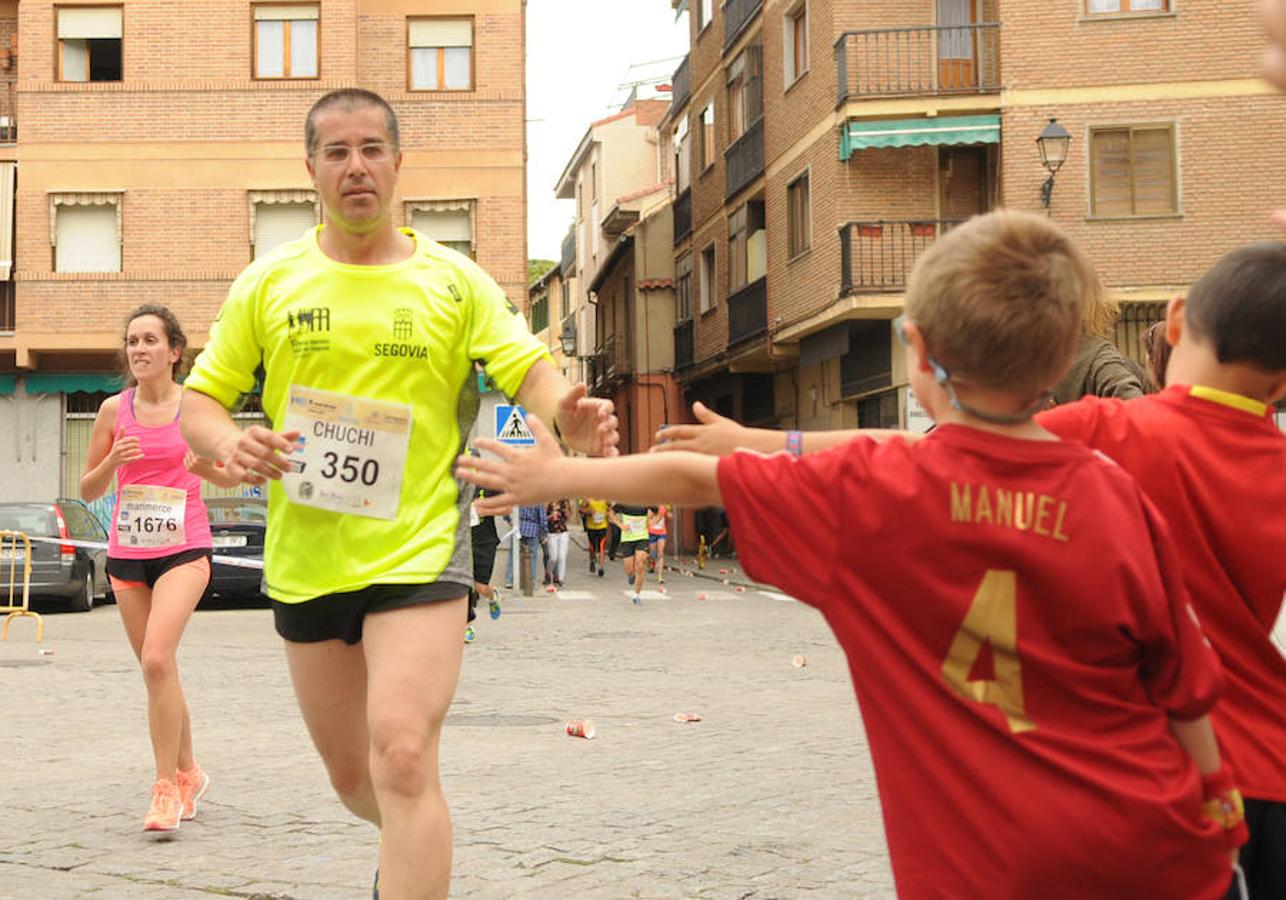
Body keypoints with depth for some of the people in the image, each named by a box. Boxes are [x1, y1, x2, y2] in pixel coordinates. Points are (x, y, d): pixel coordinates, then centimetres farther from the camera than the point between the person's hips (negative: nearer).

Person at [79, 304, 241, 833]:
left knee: (157, 659, -20)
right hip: (127, 551, 4)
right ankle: (188, 774, 29)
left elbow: (231, 479, 7)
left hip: (183, 548, -4)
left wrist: (206, 466, -14)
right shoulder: (114, 409, 4)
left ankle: (166, 788, -12)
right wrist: (112, 461, -11)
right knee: (156, 670, 11)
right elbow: (88, 489, 9)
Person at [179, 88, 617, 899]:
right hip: (305, 561, 3)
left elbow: (531, 371, -7)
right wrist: (228, 444, -15)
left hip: (419, 552, -3)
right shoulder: (268, 282, 4)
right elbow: (202, 397, 9)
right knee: (353, 776, 18)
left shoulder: (455, 280, 0)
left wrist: (570, 412, -32)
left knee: (402, 759, -22)